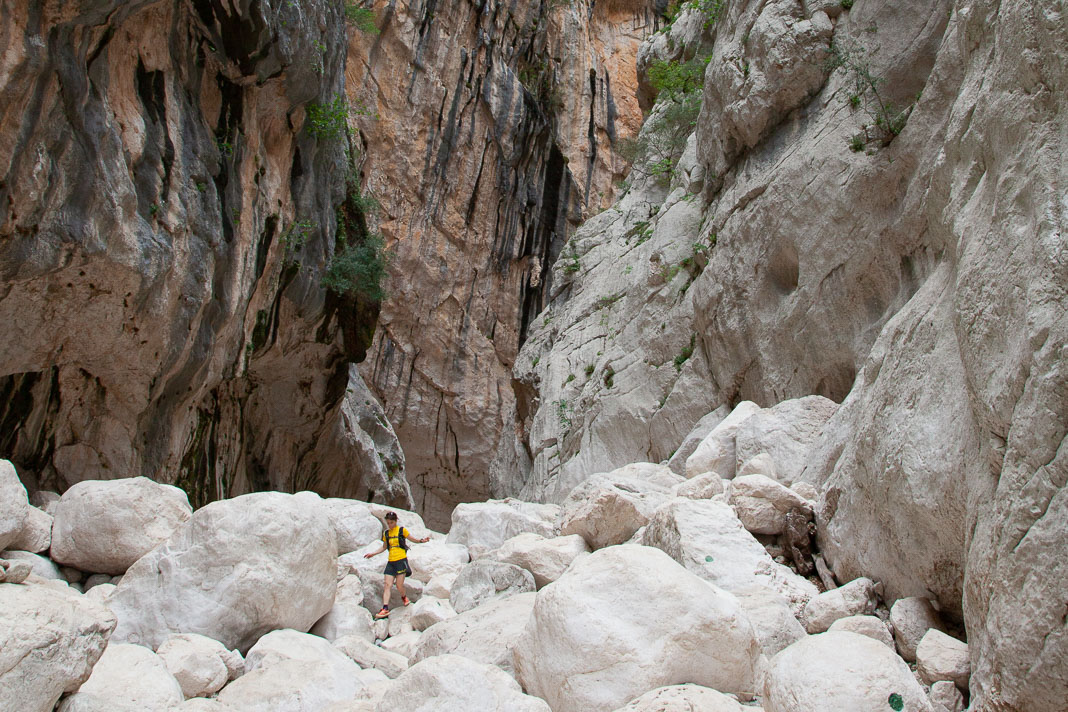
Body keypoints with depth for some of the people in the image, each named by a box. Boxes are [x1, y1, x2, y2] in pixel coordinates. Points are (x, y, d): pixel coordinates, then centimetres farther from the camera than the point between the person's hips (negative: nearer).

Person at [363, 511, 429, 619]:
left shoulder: (402, 530, 0)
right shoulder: (386, 533, 13)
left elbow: (413, 539, 8)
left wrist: (422, 541, -10)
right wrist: (372, 553, 18)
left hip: (401, 560, -4)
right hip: (391, 562, 4)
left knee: (399, 586, -8)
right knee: (387, 585, -6)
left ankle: (404, 597, 25)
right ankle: (385, 609, -10)